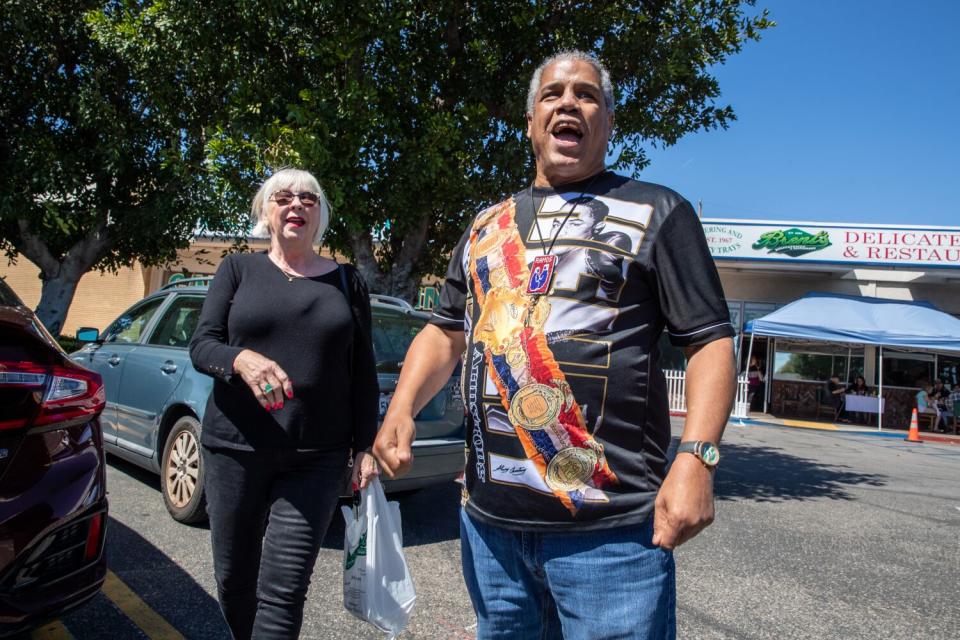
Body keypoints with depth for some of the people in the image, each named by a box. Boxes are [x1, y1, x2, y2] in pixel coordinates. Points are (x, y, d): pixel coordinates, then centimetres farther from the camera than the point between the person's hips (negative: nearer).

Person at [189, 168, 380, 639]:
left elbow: (364, 373, 8)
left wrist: (365, 447, 2)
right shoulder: (238, 269, 7)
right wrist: (242, 359, -23)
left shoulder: (347, 282, 8)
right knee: (233, 580, 12)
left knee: (282, 590, -7)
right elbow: (201, 345, -1)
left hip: (317, 458, -1)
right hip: (235, 447, 1)